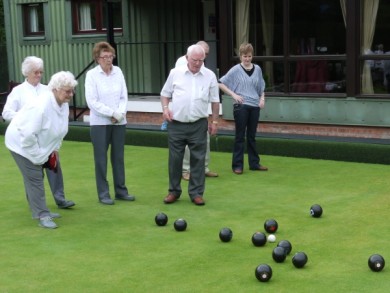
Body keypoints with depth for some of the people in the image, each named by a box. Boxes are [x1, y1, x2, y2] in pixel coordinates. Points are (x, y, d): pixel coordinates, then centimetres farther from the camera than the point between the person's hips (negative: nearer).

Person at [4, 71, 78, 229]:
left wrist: (54, 150, 5)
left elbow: (59, 130, 9)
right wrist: (38, 155, -21)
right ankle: (42, 216, -6)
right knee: (34, 178, -10)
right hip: (21, 143, -8)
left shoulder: (64, 104, -5)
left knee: (36, 177, 16)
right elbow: (28, 134, -31)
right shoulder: (41, 105, -32)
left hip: (38, 144, 8)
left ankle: (39, 211, 27)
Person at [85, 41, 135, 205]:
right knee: (101, 158, 1)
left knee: (119, 157, 9)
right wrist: (113, 113, -16)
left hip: (119, 122, 4)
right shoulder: (92, 75, -7)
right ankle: (103, 194, 9)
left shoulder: (118, 72, 4)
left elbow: (124, 97, 4)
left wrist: (120, 113, -14)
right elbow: (92, 101, -12)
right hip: (100, 123, -3)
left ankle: (121, 191, 19)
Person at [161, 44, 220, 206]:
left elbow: (215, 101, 7)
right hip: (176, 124, 0)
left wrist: (214, 121, 6)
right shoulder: (175, 73, 1)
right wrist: (165, 108, -7)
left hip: (198, 125, 0)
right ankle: (174, 191, 19)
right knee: (175, 159, 6)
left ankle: (196, 192, 12)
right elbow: (165, 94, 10)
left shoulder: (210, 76, 1)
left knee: (198, 159, 3)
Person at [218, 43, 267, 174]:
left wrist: (262, 98, 1)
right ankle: (237, 165, 5)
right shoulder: (236, 70, -4)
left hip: (255, 106, 4)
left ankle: (254, 163, 19)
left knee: (252, 136, 11)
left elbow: (261, 87, 18)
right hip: (241, 106, -4)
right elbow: (221, 83, -4)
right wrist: (233, 94, -11)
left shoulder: (257, 69, 8)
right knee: (240, 136, -1)